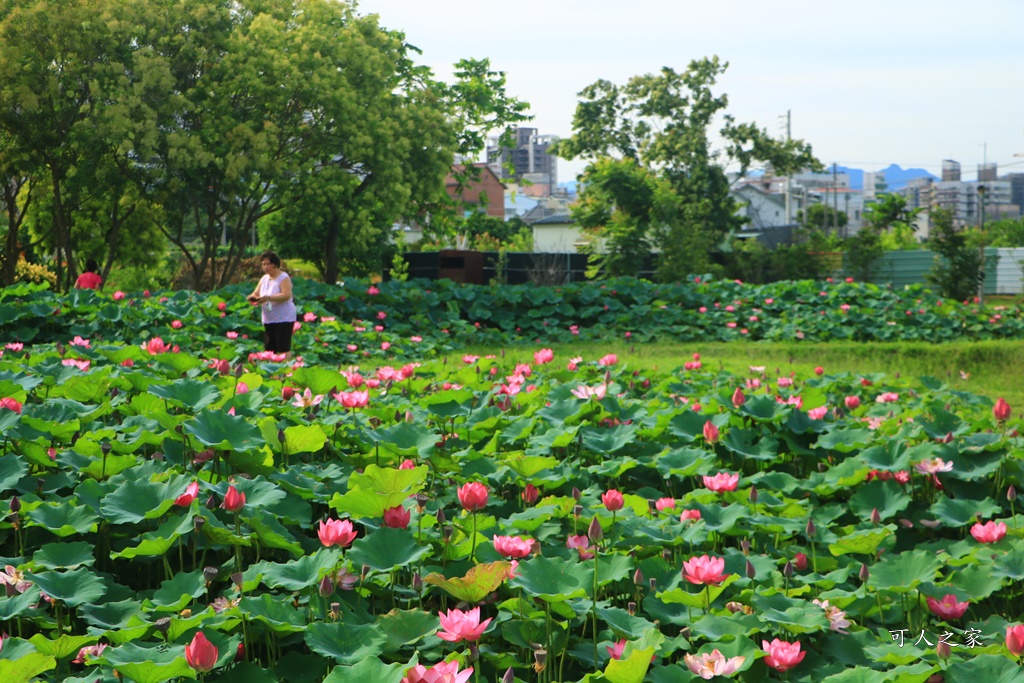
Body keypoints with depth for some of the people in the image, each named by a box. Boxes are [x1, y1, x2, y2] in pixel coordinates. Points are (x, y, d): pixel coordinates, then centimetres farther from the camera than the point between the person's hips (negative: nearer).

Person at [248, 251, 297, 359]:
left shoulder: (284, 278, -9)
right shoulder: (264, 279, 14)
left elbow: (287, 295, -22)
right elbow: (256, 293, 14)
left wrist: (268, 298, -31)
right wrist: (253, 297, -12)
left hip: (283, 319, -7)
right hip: (268, 320, 7)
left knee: (284, 348, -11)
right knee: (270, 348, 7)